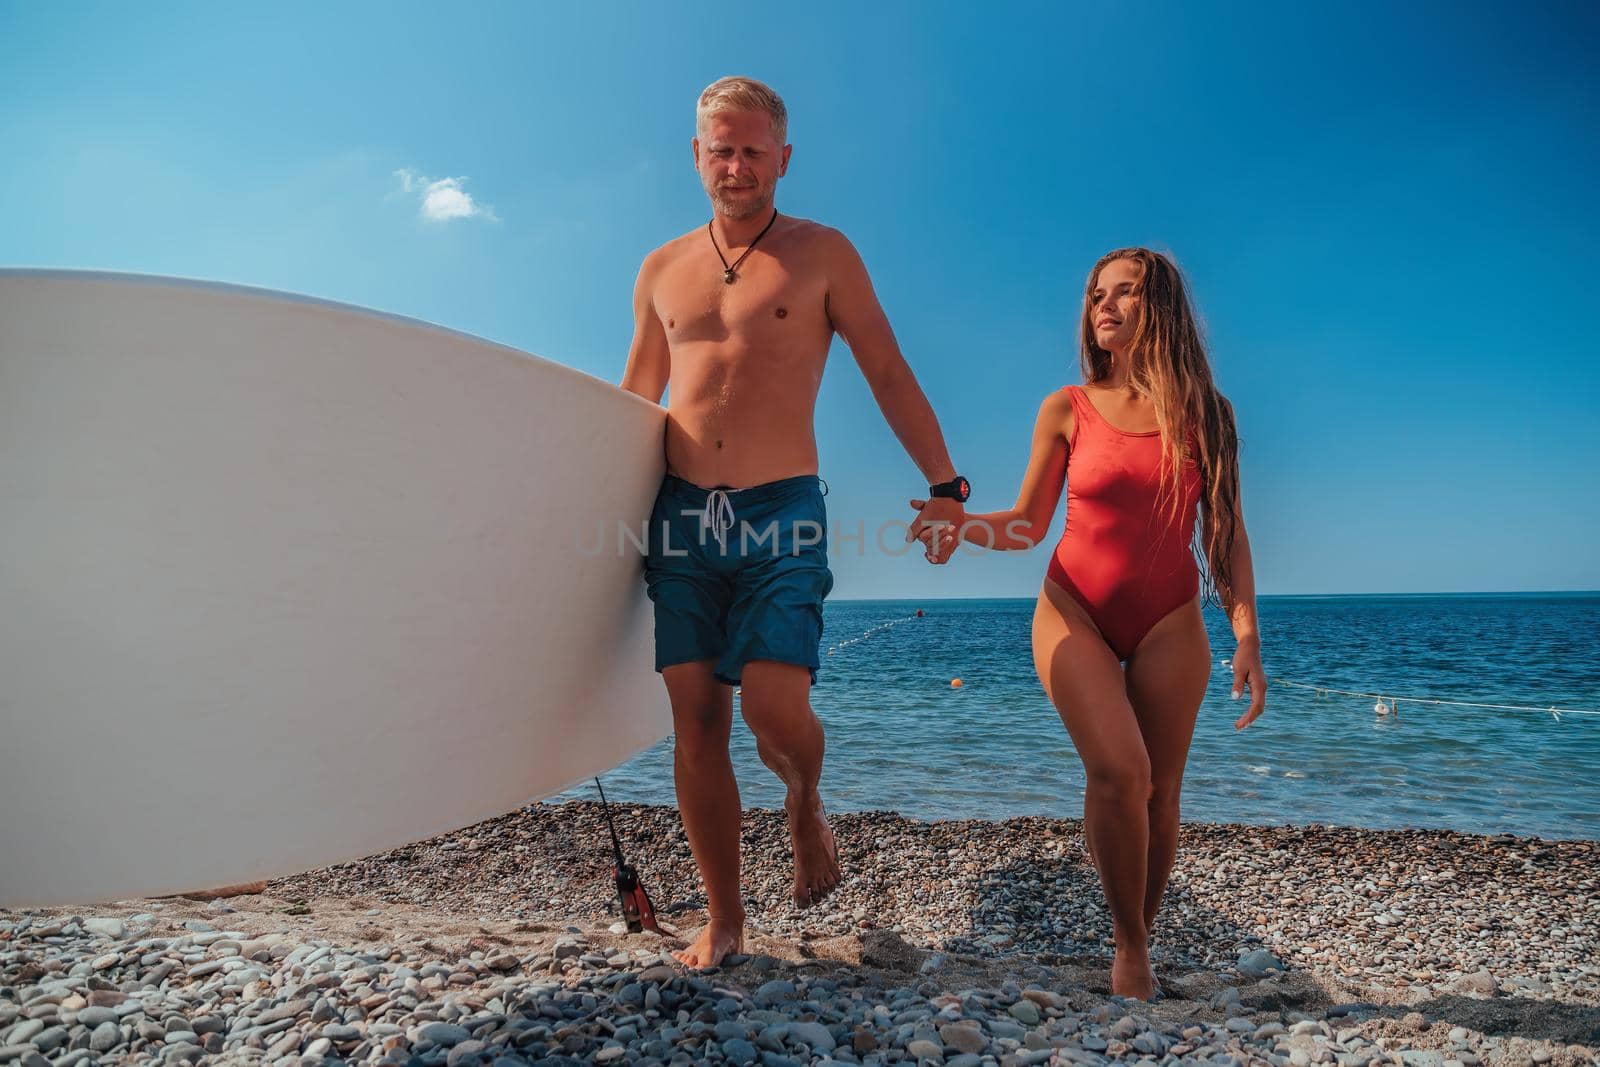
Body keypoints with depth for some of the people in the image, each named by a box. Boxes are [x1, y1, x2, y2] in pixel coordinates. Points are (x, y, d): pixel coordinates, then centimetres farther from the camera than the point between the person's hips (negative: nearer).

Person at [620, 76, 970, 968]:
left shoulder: (822, 255, 6)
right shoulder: (662, 270, 15)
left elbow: (890, 374, 4)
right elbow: (631, 402, 22)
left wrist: (945, 485, -2)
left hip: (782, 512, -3)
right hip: (681, 517, 4)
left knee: (775, 706, -15)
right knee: (696, 719, 2)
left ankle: (807, 806, 22)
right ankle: (724, 920, 17)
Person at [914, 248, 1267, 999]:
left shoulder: (1204, 413, 3)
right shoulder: (1067, 410, 0)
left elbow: (1225, 532, 4)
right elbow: (1027, 526, 2)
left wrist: (1247, 636, -3)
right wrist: (963, 528, -18)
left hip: (1168, 623, 2)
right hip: (1075, 612, -1)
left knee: (1159, 792, 2)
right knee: (1118, 770, -19)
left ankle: (1141, 941, 24)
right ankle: (1128, 943, 3)